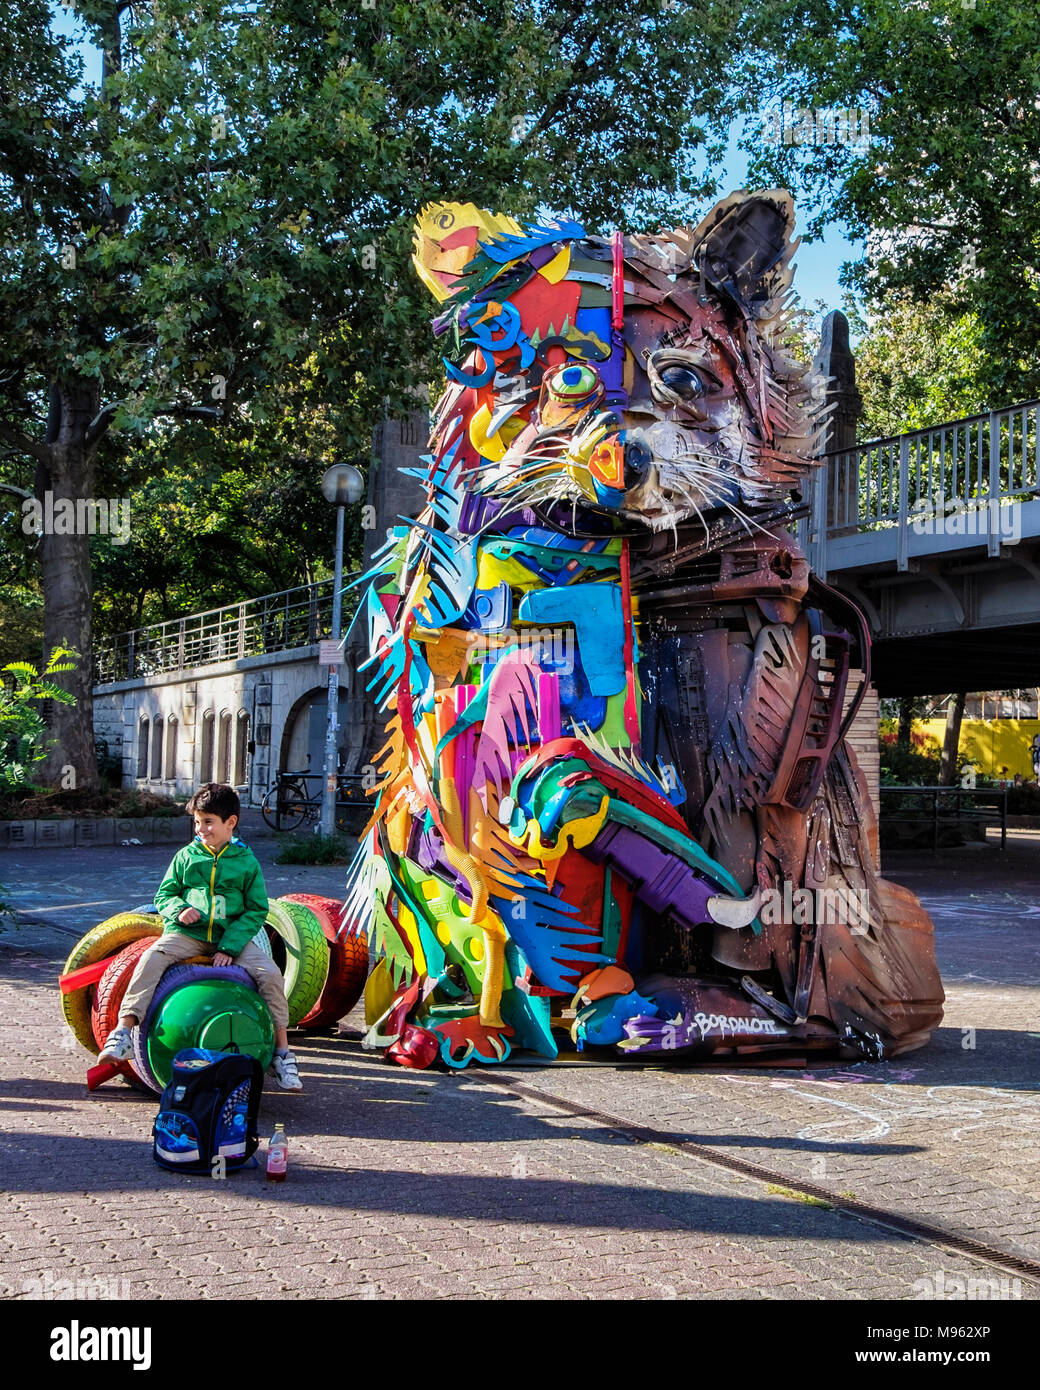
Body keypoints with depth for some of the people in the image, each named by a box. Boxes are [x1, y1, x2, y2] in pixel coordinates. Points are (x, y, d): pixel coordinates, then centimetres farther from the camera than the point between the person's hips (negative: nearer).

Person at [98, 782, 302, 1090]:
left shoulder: (247, 862, 5)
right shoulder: (186, 856, 9)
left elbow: (257, 910, 2)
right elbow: (163, 895, 13)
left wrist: (229, 947, -11)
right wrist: (178, 909, -12)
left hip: (233, 937, -1)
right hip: (187, 934, 1)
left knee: (270, 974, -21)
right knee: (151, 958, -29)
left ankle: (282, 1051, -8)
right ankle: (123, 1031, -28)